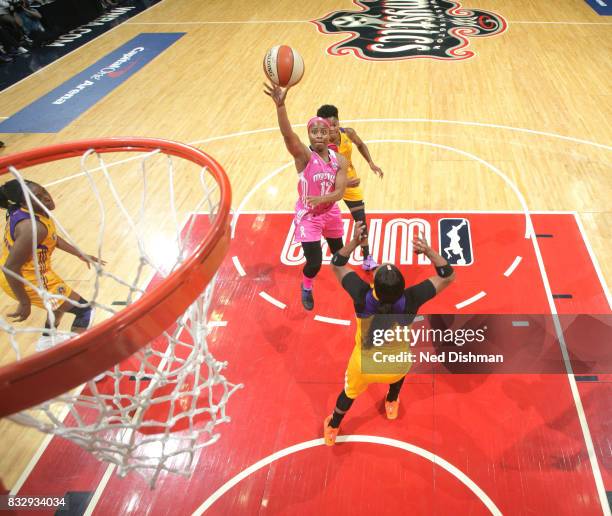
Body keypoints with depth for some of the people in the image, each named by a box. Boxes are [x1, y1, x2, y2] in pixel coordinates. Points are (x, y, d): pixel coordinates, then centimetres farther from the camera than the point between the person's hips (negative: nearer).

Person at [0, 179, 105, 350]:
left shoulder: (21, 210, -3)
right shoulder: (32, 227, -33)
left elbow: (52, 238, 13)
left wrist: (81, 255, 14)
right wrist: (24, 303, -22)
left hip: (19, 275, 10)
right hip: (29, 281, -10)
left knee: (61, 302, 35)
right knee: (85, 311, 3)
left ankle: (47, 342, 53)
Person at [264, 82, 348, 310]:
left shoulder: (339, 160, -8)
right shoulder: (303, 155, -20)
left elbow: (340, 192, -15)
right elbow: (287, 134, -40)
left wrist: (321, 198, -37)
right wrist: (280, 105, -56)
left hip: (330, 213, 4)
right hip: (308, 216, -4)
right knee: (314, 263, -8)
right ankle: (306, 288, 27)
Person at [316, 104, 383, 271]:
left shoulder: (348, 133, -19)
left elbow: (360, 145, 6)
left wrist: (371, 162, -6)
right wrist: (343, 182, -46)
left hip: (350, 180, 3)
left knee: (361, 219, 4)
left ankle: (367, 258, 18)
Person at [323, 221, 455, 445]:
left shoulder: (363, 297, -34)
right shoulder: (410, 300, -33)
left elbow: (337, 266, -17)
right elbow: (448, 276, -20)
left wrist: (355, 242, -27)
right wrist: (429, 251, -27)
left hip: (364, 365, 0)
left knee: (350, 391, 30)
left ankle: (332, 429, 55)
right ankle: (392, 404, 63)